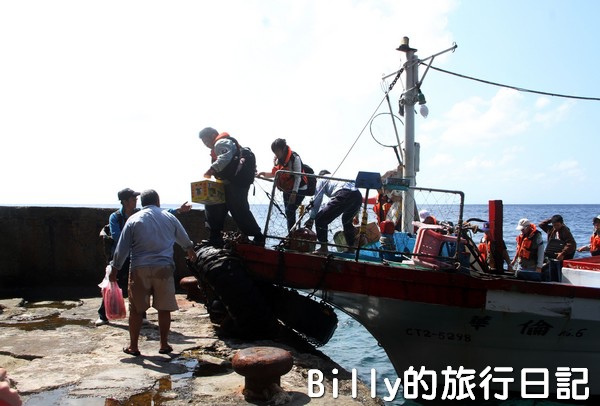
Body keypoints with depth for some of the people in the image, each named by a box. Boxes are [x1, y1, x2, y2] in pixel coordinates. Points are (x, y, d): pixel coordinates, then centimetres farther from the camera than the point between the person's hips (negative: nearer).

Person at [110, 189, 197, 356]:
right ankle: (164, 345, 17)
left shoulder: (133, 219, 3)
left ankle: (133, 346, 18)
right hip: (164, 268, 1)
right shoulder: (169, 217, 8)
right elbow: (184, 239, 22)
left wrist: (115, 269, 12)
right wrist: (191, 251, 42)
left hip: (139, 269, -1)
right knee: (164, 309, 9)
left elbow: (122, 248, 2)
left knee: (136, 310, 10)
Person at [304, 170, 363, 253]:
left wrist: (311, 218, 20)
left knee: (320, 219, 3)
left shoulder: (322, 179, 23)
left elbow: (317, 200, 15)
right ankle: (351, 248, 32)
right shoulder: (337, 177, 41)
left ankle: (323, 247, 2)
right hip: (358, 196, 7)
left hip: (343, 195, -7)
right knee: (347, 220, 32)